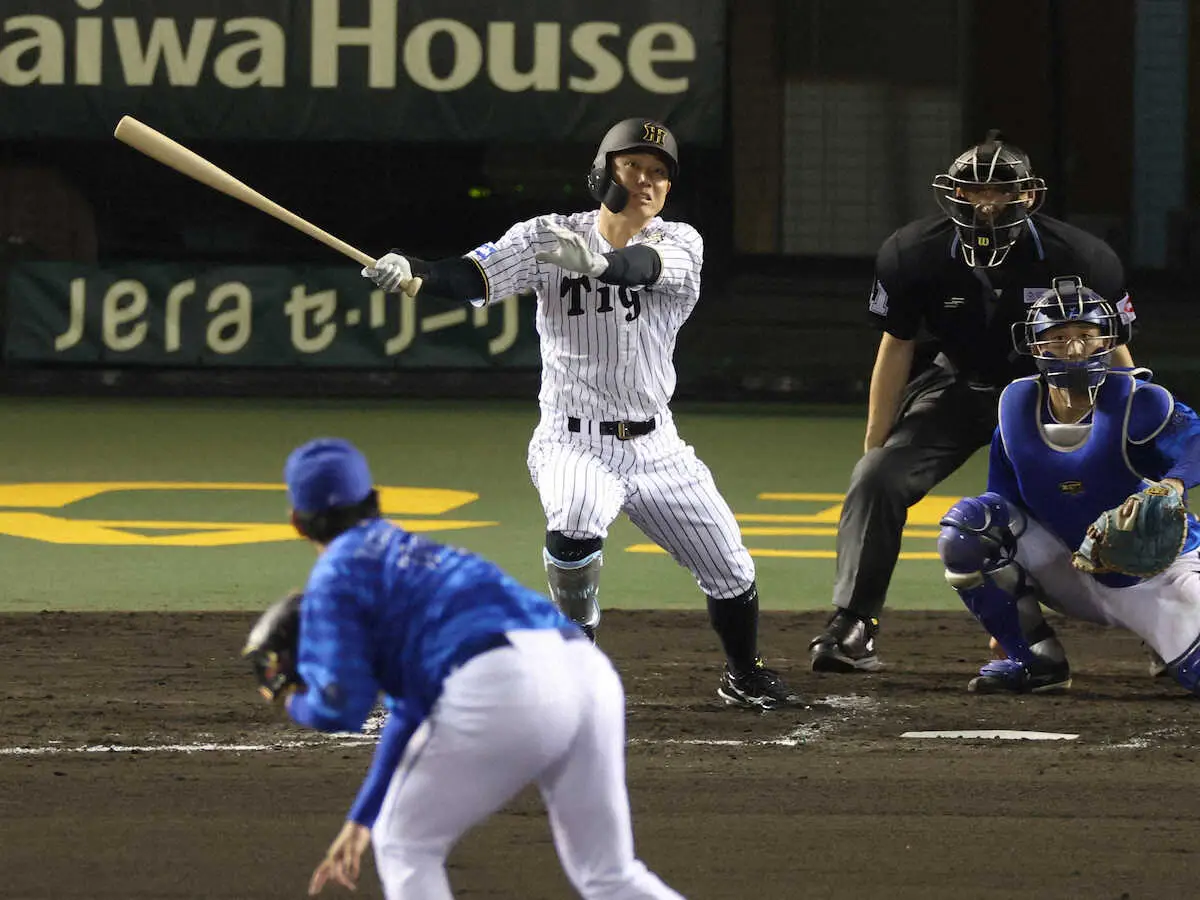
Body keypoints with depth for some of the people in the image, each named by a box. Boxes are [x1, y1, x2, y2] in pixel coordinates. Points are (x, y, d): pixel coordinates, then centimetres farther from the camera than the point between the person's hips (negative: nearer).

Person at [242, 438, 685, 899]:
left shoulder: (335, 575, 12)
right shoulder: (410, 554, 36)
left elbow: (342, 707, 2)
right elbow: (411, 714, 42)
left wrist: (297, 704, 25)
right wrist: (362, 819, 45)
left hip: (501, 687, -7)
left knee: (404, 846, 14)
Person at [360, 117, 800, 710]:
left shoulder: (680, 243, -4)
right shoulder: (548, 238, -4)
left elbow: (645, 266, -27)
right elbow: (473, 277, -17)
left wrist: (595, 261, -49)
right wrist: (411, 274, -38)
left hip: (656, 448, 3)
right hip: (574, 443, -3)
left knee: (731, 572, 6)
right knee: (574, 526, -34)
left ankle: (743, 674, 35)